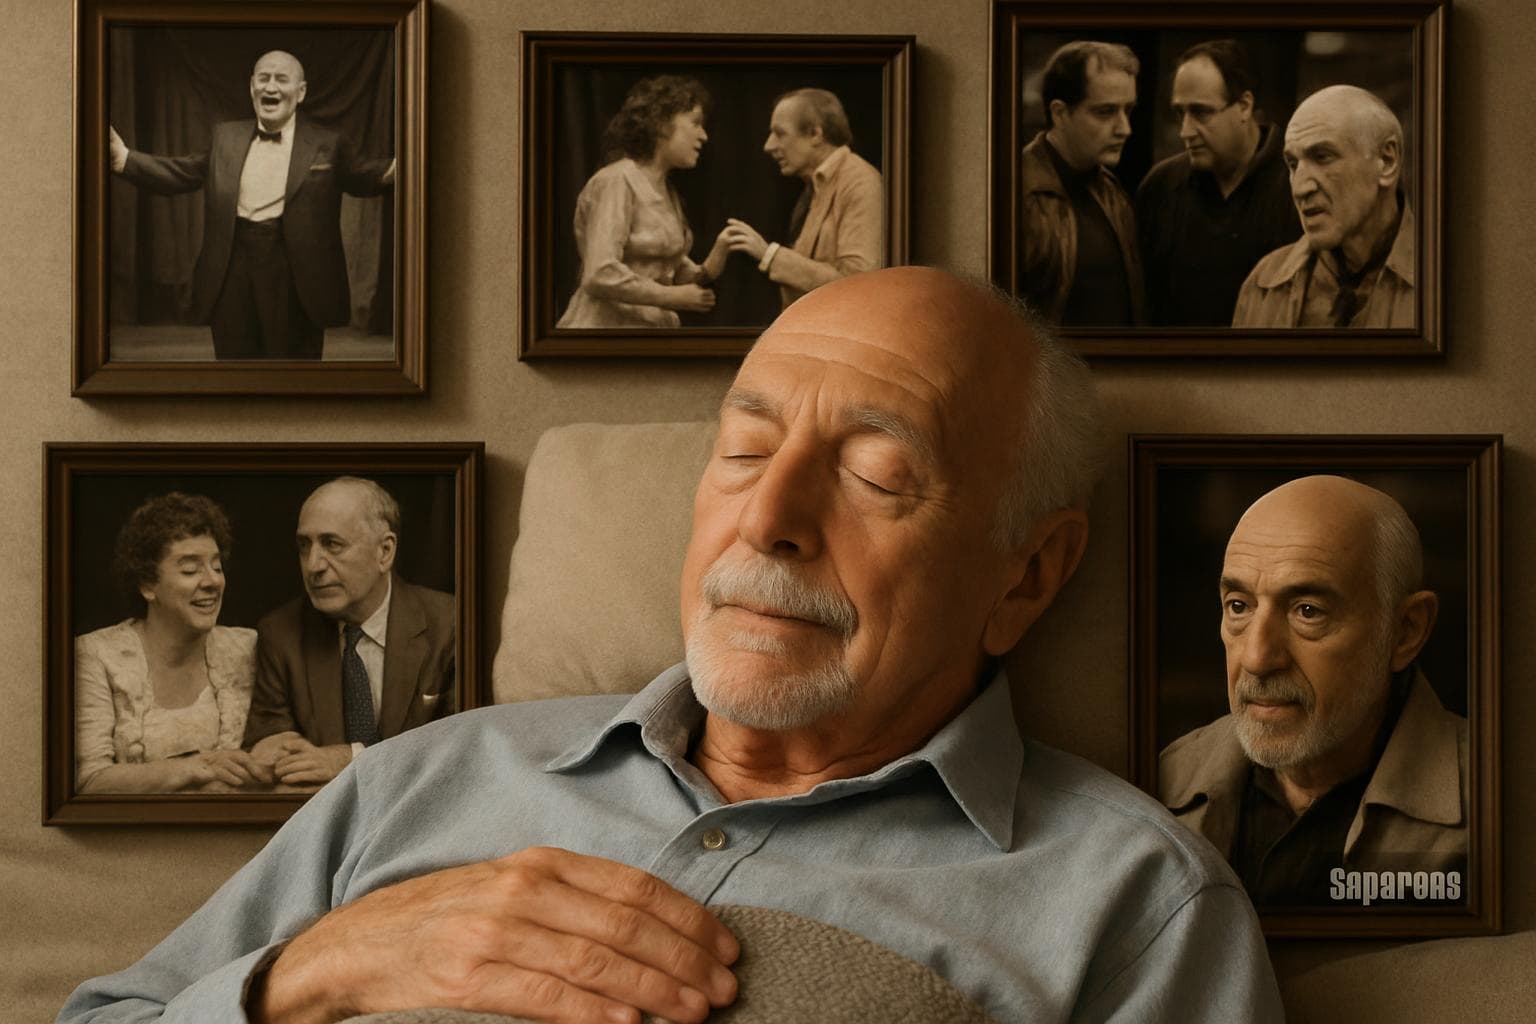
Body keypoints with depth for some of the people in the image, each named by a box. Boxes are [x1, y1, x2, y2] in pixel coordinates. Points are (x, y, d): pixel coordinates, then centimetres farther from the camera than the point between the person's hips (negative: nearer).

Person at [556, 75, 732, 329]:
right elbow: (601, 275, -23)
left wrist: (705, 271, -6)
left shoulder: (666, 191, 14)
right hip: (606, 328, -8)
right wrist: (674, 297, -15)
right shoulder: (616, 181, -13)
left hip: (652, 333, 9)